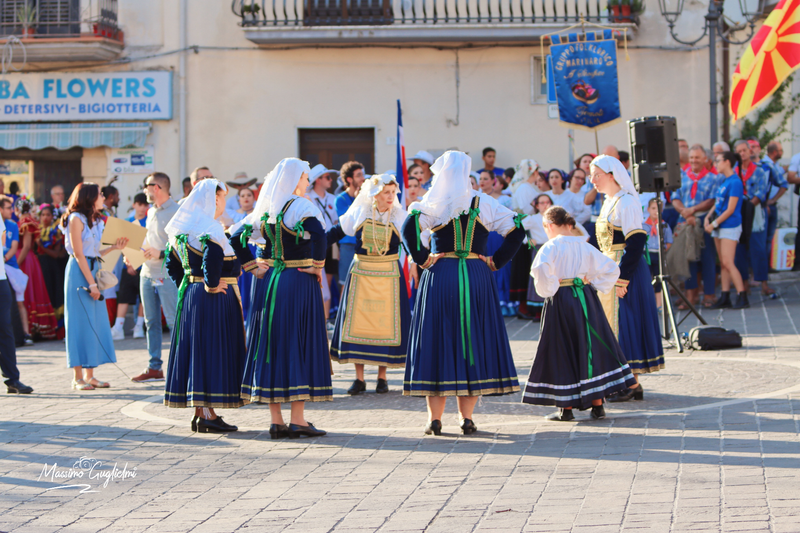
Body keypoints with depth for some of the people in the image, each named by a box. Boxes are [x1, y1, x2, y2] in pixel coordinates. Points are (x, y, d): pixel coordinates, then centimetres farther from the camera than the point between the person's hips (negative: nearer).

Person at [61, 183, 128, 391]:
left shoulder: (95, 221, 16)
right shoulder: (76, 219, -10)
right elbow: (79, 254, -14)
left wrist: (114, 247, 6)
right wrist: (91, 284, -17)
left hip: (93, 271, 8)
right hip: (79, 273, -8)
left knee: (95, 322, 7)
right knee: (80, 321, -6)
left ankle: (90, 375, 11)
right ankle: (78, 377, -2)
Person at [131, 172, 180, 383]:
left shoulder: (176, 212, -12)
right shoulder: (151, 212, 16)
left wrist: (161, 254, -21)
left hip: (167, 276, -8)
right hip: (147, 273, 8)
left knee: (174, 321, -8)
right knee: (151, 322, 9)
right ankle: (154, 368, 14)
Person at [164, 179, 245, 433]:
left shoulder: (183, 229, 12)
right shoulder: (210, 228, -15)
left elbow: (172, 264, 17)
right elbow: (214, 254, -33)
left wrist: (185, 285, 17)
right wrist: (212, 285, -22)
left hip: (190, 295, 9)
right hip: (215, 299, -9)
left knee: (195, 349, 11)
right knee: (211, 351, -5)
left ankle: (199, 412, 16)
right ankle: (207, 414, -5)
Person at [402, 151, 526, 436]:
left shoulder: (433, 204, -2)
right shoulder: (484, 203, 6)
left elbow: (409, 230, -17)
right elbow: (516, 230, 2)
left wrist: (421, 260, -7)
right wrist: (496, 261, 4)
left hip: (440, 275, -2)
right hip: (477, 278, 2)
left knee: (438, 340, 3)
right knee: (474, 340, 8)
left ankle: (435, 417, 3)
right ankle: (467, 417, 6)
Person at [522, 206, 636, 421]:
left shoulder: (551, 247, -9)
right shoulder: (584, 246, 8)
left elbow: (540, 269, -28)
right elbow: (612, 269, 10)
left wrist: (548, 290, -14)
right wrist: (595, 287, 11)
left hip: (560, 302, -5)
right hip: (587, 300, 5)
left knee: (563, 352, 2)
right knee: (592, 348, 10)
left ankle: (566, 408, 4)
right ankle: (597, 405, 10)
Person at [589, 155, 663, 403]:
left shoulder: (626, 202, -15)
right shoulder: (609, 202, 14)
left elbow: (635, 242, -20)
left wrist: (622, 278, -22)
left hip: (627, 270, -10)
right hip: (610, 270, 10)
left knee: (624, 322, -6)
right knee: (612, 322, 11)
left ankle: (632, 384, -1)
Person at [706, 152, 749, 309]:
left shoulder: (735, 182, -13)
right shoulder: (722, 180, 13)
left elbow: (730, 210, -15)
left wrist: (714, 223, -14)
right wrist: (708, 217, 4)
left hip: (730, 226, -9)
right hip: (719, 226, 9)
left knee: (728, 263, -12)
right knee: (723, 264, 8)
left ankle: (743, 297, -9)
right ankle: (725, 298, 11)